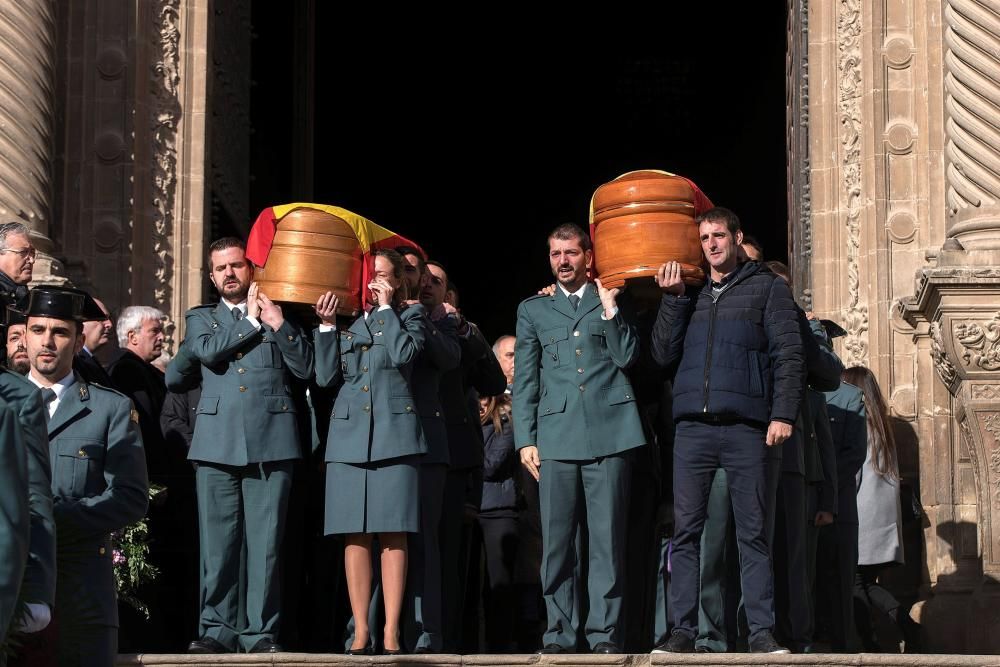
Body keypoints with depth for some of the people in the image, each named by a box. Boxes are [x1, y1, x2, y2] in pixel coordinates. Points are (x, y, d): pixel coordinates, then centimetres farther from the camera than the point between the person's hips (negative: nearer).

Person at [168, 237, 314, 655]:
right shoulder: (201, 318, 19)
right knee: (217, 539, -1)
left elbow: (306, 369, 7)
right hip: (217, 443, 1)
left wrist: (279, 324, -2)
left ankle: (260, 632, 0)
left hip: (271, 442, -1)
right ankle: (217, 630, 4)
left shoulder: (279, 315, 17)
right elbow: (208, 351, -2)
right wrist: (252, 321, 3)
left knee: (265, 541, -4)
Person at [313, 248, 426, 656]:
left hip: (394, 435, -3)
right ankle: (360, 630, 2)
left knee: (393, 534, -5)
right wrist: (326, 325, 4)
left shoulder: (410, 316, 11)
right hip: (349, 435, 3)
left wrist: (386, 308, -1)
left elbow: (404, 355, -9)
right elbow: (326, 377, 9)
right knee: (355, 535, -1)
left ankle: (391, 632, -5)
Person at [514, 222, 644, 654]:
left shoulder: (613, 301, 17)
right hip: (557, 435, 1)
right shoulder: (533, 310, 18)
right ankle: (560, 633, 2)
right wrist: (525, 439, 5)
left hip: (608, 431, -1)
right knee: (557, 540, -2)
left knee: (607, 537, -4)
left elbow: (627, 358, 6)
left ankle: (604, 632, -1)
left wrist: (610, 311, -3)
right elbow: (524, 381, 14)